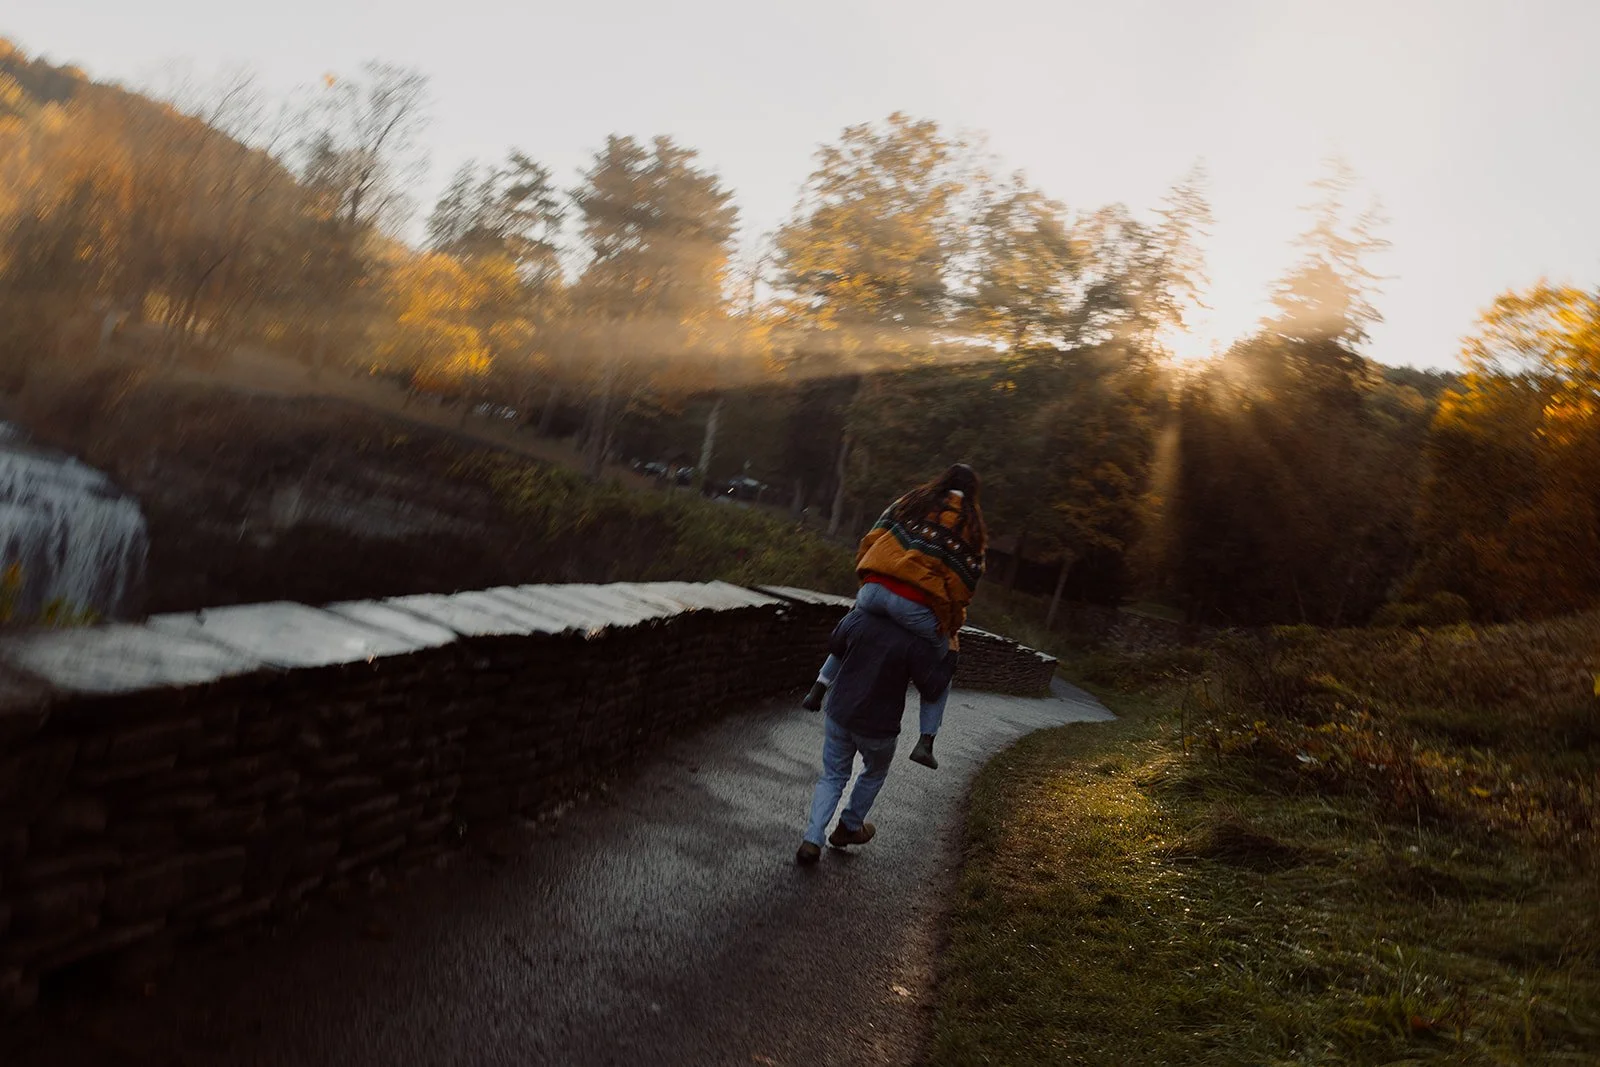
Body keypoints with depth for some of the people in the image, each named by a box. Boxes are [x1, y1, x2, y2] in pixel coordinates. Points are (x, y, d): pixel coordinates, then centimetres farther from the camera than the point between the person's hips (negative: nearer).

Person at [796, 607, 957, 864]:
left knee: (832, 778, 17)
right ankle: (849, 828, 41)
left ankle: (812, 840, 3)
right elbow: (932, 690, -13)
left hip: (839, 715, 3)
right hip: (877, 728, -3)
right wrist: (951, 654, -4)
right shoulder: (918, 642, -20)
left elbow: (834, 646, 10)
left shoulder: (860, 617, -9)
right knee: (874, 774, 28)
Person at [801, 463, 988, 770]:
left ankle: (818, 691, 29)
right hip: (919, 605, -2)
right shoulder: (973, 525, 13)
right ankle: (926, 741, 14)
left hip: (875, 589, 3)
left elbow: (872, 539, 15)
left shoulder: (913, 501, 21)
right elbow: (965, 582, 5)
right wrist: (953, 627, 12)